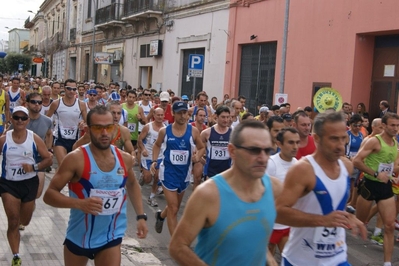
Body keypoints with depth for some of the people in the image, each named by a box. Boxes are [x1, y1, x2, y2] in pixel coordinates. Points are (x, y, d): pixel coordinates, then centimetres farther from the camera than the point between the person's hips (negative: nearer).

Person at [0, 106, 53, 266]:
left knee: (24, 221, 16)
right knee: (13, 221, -6)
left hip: (29, 183, 1)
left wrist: (34, 167, -20)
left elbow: (49, 159, -4)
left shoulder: (35, 139, -6)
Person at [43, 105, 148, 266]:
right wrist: (80, 203, -34)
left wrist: (140, 216, 10)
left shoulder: (125, 159, -4)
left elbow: (132, 184, 18)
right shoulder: (76, 159, -18)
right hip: (78, 237, -2)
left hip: (111, 238, 2)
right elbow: (49, 194, -18)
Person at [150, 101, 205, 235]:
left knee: (175, 206, 21)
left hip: (184, 173, 3)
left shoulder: (193, 131, -7)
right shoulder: (164, 131, -8)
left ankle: (160, 215, 55)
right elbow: (157, 145, 11)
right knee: (173, 209, -7)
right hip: (168, 172, -3)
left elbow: (202, 148, 6)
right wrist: (154, 161, -3)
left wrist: (198, 156, -15)